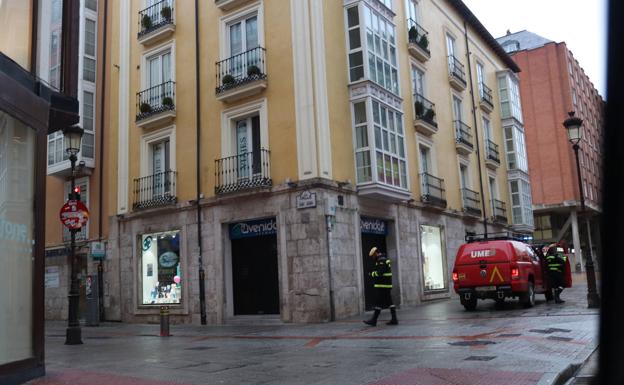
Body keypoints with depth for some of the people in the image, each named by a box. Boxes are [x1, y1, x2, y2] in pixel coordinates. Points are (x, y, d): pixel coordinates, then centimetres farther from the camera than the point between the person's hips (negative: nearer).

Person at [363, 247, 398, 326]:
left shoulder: (381, 261, -14)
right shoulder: (385, 260, 19)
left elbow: (379, 273, -22)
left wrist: (371, 274, -6)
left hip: (382, 286, -10)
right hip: (387, 285, 10)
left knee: (379, 303, -5)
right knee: (389, 302, 9)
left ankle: (374, 320, -1)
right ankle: (394, 319, 8)